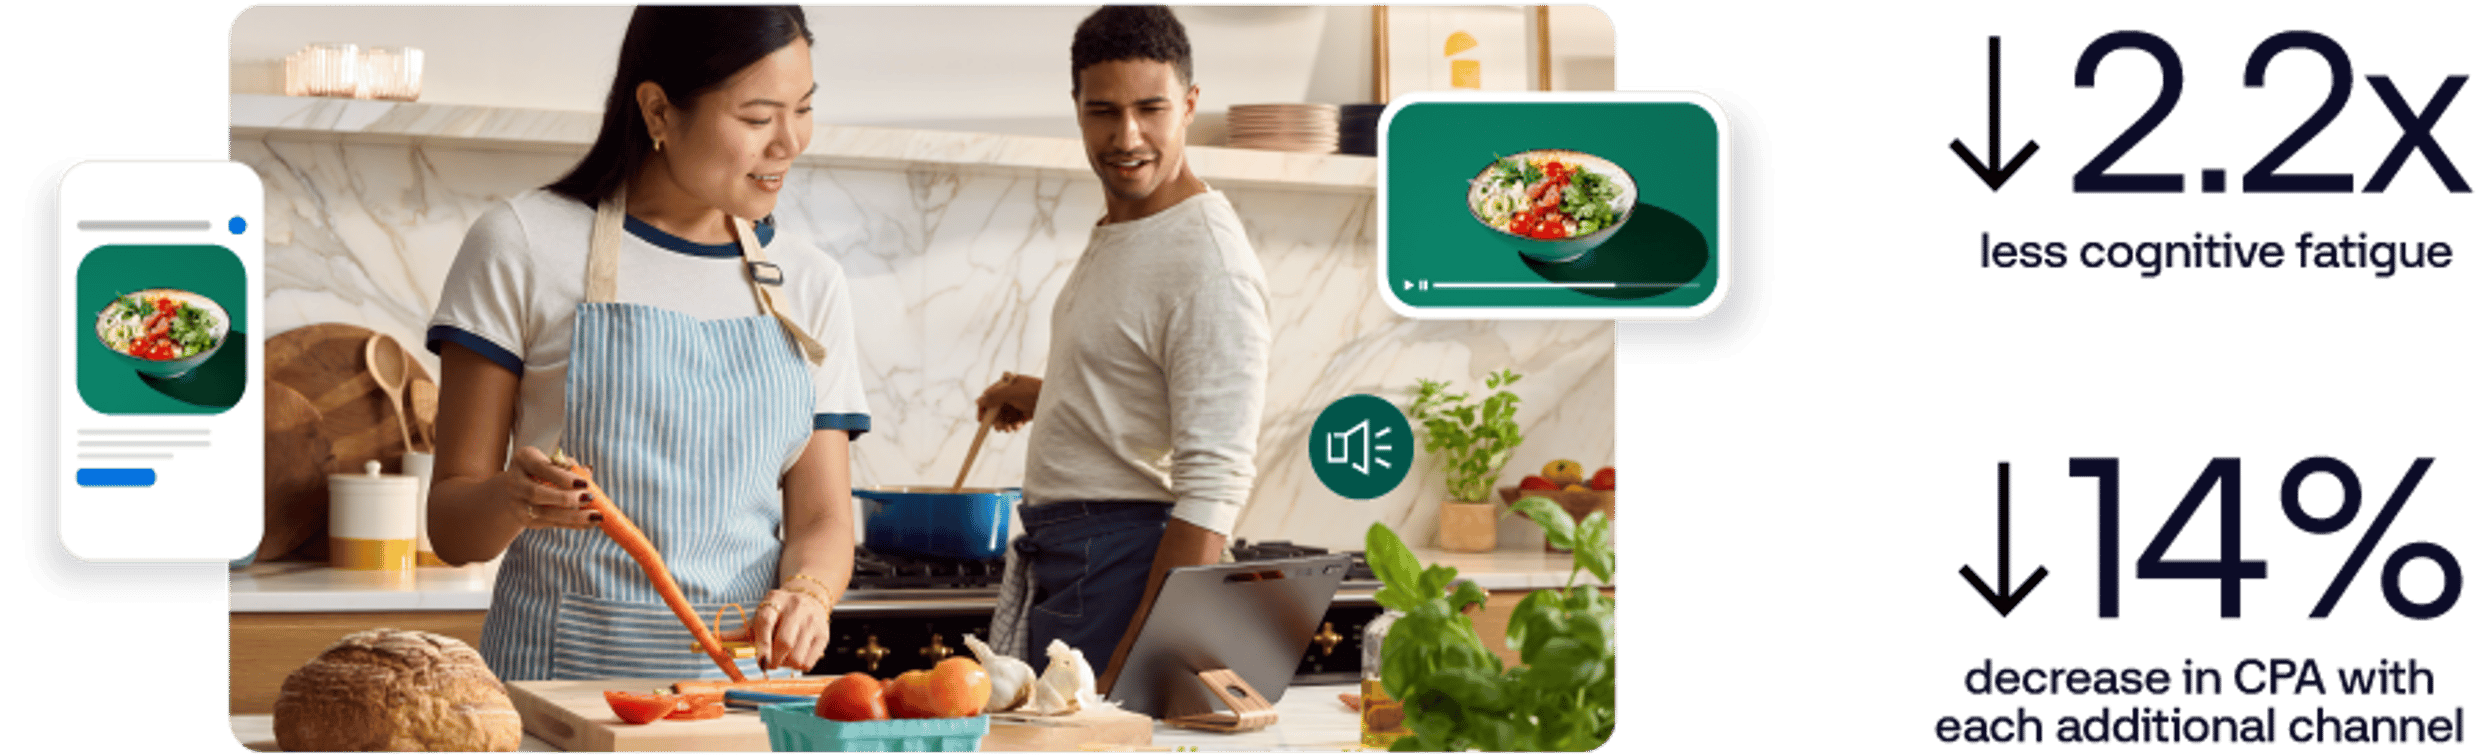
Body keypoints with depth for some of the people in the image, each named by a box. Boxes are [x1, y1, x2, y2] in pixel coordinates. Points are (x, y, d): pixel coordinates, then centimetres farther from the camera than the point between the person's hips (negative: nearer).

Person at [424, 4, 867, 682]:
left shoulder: (810, 283, 14)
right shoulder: (524, 245, 2)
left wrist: (806, 594, -13)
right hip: (562, 670, -3)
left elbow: (821, 518, 9)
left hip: (747, 672, 3)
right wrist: (512, 498, -20)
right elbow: (451, 527, 2)